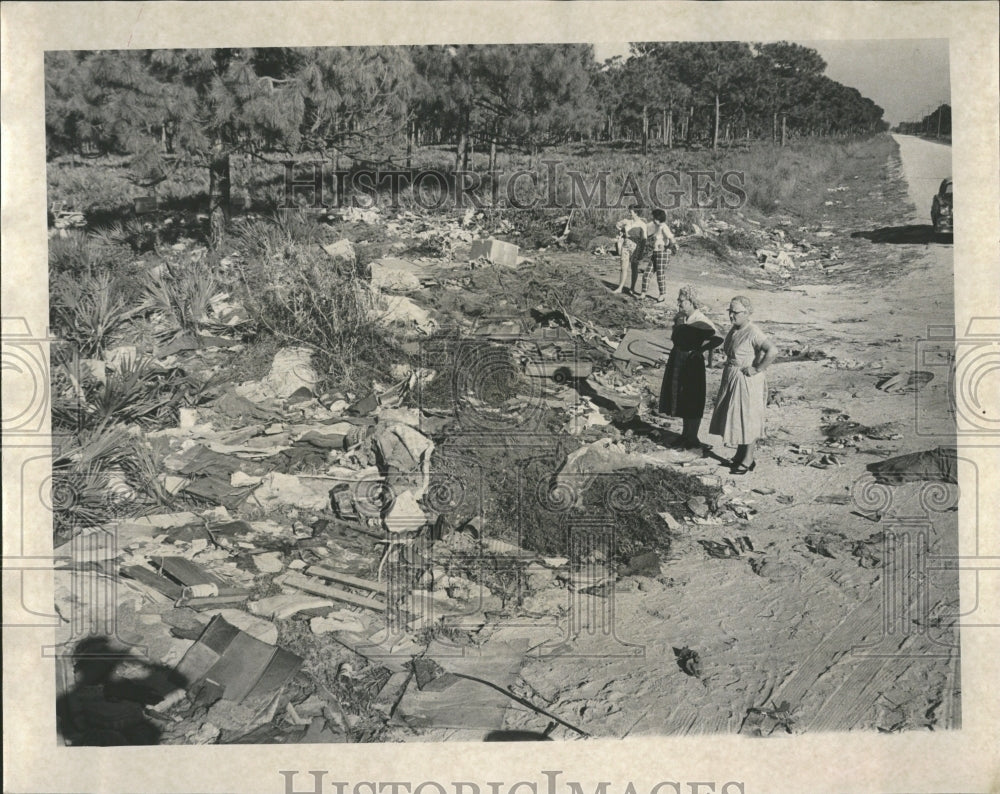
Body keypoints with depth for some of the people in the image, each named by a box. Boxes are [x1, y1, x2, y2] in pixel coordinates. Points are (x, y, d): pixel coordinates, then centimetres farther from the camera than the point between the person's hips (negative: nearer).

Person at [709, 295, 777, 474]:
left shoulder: (753, 333, -23)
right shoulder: (734, 329, 5)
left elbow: (772, 351, -35)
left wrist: (758, 369, -26)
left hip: (747, 382, -9)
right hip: (732, 379, 9)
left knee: (747, 420, 2)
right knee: (734, 417, 17)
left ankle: (748, 461, 14)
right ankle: (740, 455, 31)